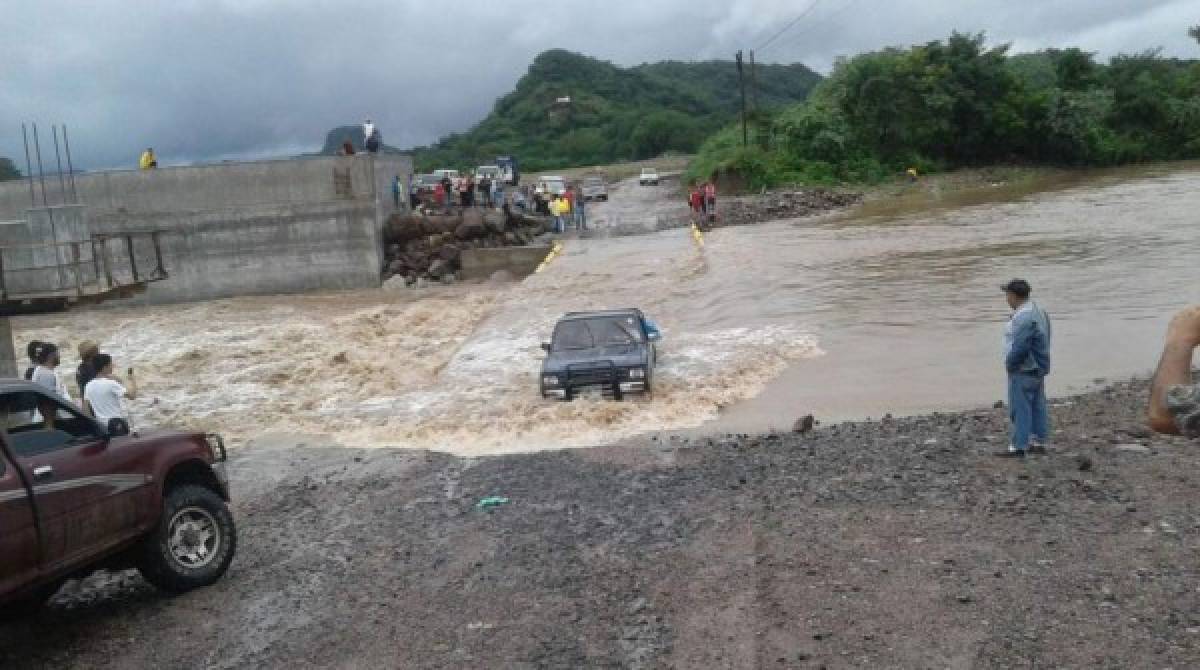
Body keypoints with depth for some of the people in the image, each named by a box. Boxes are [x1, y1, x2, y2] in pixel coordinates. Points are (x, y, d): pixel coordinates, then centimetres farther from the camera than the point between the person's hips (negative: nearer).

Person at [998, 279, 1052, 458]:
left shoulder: (1024, 317, -22)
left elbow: (1019, 346, -26)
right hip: (1037, 369, 10)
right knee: (1037, 406, 14)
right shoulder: (1038, 311, 11)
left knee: (1020, 408, -6)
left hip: (1023, 370, -10)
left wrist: (1009, 363, -11)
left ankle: (1018, 447, -4)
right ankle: (1038, 442, 21)